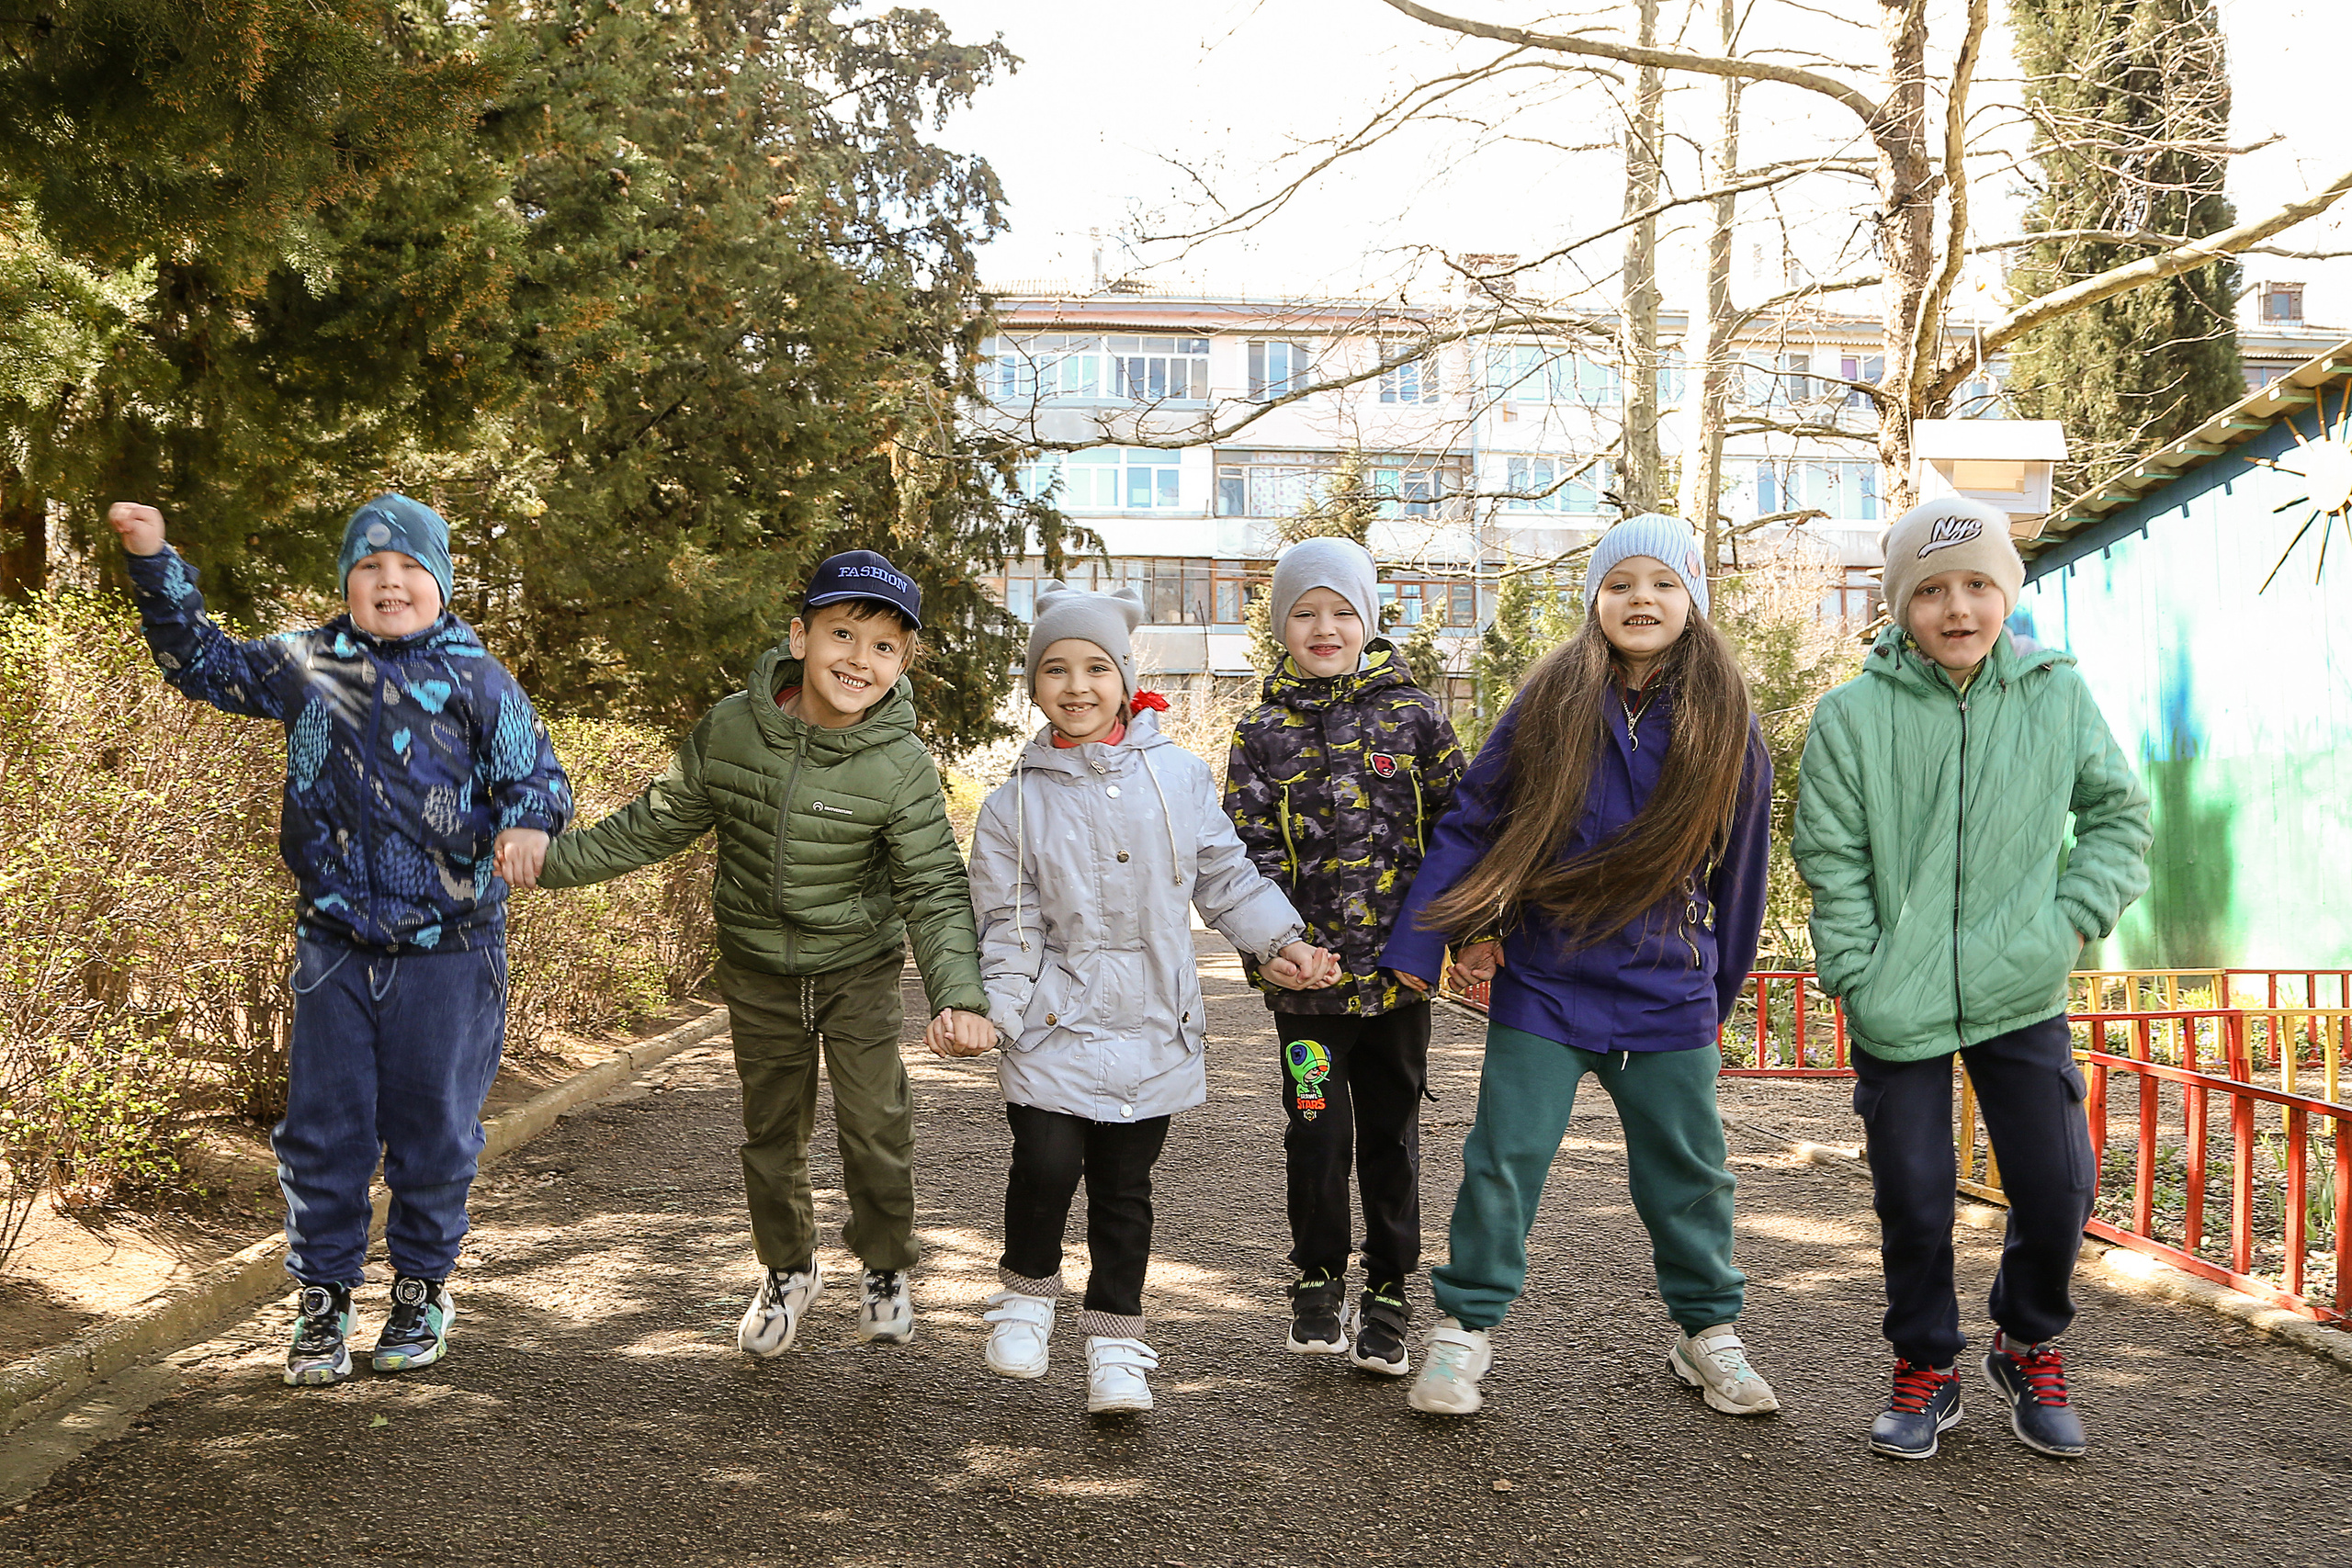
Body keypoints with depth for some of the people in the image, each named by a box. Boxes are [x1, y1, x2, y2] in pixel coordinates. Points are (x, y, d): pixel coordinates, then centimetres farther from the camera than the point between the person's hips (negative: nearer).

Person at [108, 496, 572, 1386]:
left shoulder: (477, 680, -3)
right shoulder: (307, 665, 5)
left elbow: (536, 777, -3)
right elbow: (202, 663, 16)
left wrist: (525, 826, -25)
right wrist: (155, 565, 6)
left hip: (447, 952, -2)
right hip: (335, 945, 2)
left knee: (432, 1127, 8)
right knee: (323, 1128, 6)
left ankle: (423, 1292, 27)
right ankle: (323, 1299, 21)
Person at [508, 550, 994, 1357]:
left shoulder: (902, 769, -21)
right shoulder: (729, 730, -15)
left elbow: (934, 889, -17)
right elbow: (655, 825, -2)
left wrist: (959, 991, -30)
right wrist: (550, 859, -7)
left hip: (860, 968, -2)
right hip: (759, 968, 3)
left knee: (876, 1125, -2)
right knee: (770, 1127, 15)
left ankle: (885, 1269, 25)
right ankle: (787, 1270, 37)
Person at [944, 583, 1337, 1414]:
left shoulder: (1178, 776, 2)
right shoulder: (1015, 803, 1)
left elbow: (1226, 877, 8)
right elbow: (1008, 928, 1)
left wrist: (1282, 941, -4)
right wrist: (985, 1009, -12)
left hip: (1152, 1025, 1)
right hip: (1056, 1020, -1)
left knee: (1125, 1188, 7)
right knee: (1048, 1162, -16)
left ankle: (1115, 1341, 23)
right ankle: (1027, 1291, 13)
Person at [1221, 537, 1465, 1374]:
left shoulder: (1410, 712, 2)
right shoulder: (1263, 731, 3)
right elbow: (1250, 852, -1)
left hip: (1399, 968, 0)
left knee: (1391, 1132, 10)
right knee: (1317, 1132, 2)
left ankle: (1387, 1294, 22)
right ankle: (1319, 1279, 23)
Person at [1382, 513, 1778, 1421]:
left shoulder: (1727, 730, 0)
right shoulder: (1548, 707, -5)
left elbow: (1736, 873, 10)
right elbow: (1470, 827, -1)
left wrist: (1719, 989, 16)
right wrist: (1418, 946, -5)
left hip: (1668, 996, 2)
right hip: (1542, 982, -1)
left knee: (1687, 1166, 12)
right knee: (1506, 1157, 2)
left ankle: (1709, 1330, 30)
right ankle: (1465, 1328, 16)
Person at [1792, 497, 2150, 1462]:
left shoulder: (2057, 694, -2)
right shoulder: (1852, 716, -6)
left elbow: (2119, 814, 8)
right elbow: (1831, 860, -3)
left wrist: (2070, 922, -4)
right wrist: (1858, 977, -8)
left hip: (2022, 997, 1)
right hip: (1899, 1008, -1)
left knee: (2057, 1190, 4)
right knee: (1913, 1201, 5)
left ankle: (2029, 1349, 32)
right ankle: (1925, 1372, 28)